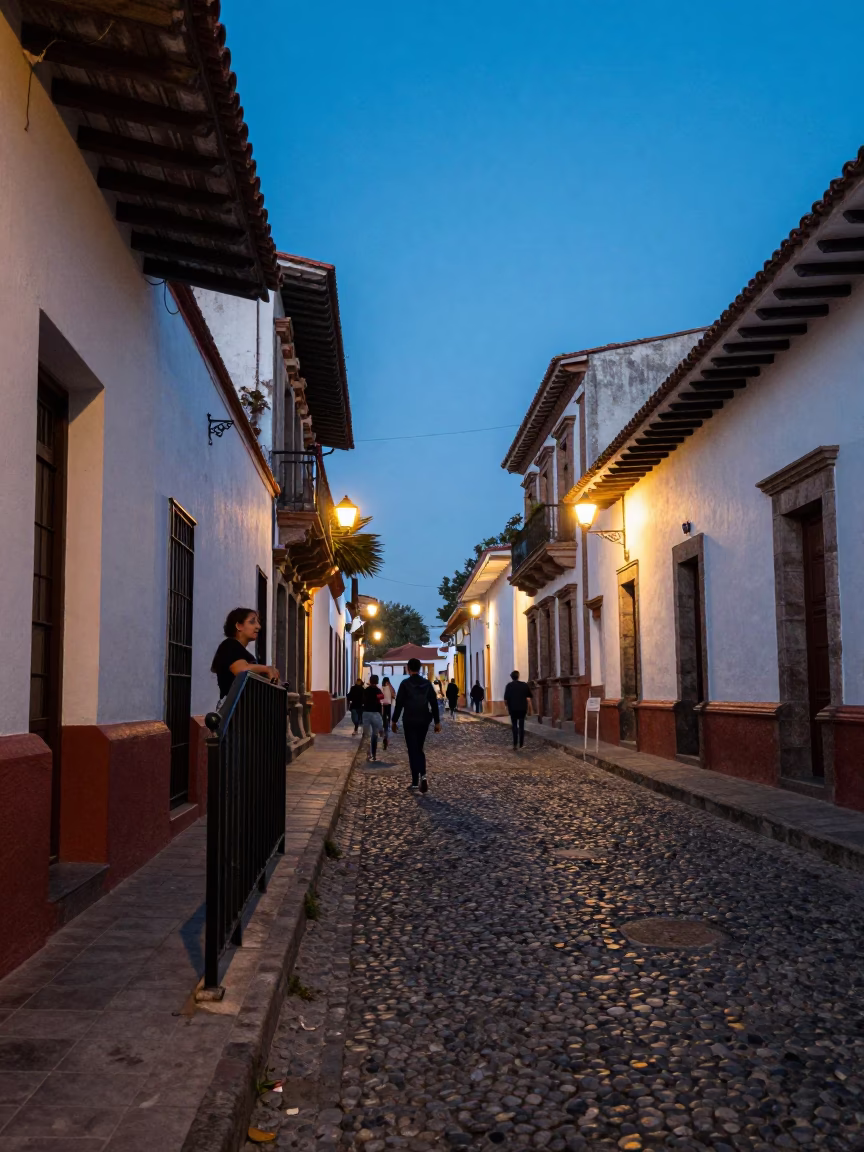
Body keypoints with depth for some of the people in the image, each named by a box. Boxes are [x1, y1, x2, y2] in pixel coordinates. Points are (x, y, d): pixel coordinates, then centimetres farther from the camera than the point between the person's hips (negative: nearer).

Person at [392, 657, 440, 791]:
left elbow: (399, 703, -9)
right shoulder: (427, 684, 3)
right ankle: (422, 775, -3)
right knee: (419, 749, 16)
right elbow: (434, 703, 3)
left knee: (412, 750, 2)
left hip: (410, 721, -3)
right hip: (424, 721, 4)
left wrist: (394, 721, -1)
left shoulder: (405, 684, -8)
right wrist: (437, 721, 8)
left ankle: (415, 781, -2)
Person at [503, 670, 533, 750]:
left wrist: (507, 705, 10)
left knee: (514, 726, 8)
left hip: (513, 708, -1)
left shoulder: (509, 686, -5)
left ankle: (515, 744, -4)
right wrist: (527, 706, 7)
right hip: (522, 708, 1)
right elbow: (528, 698, -4)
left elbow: (505, 699, -8)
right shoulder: (524, 685, 0)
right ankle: (521, 744, 13)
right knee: (521, 725, 12)